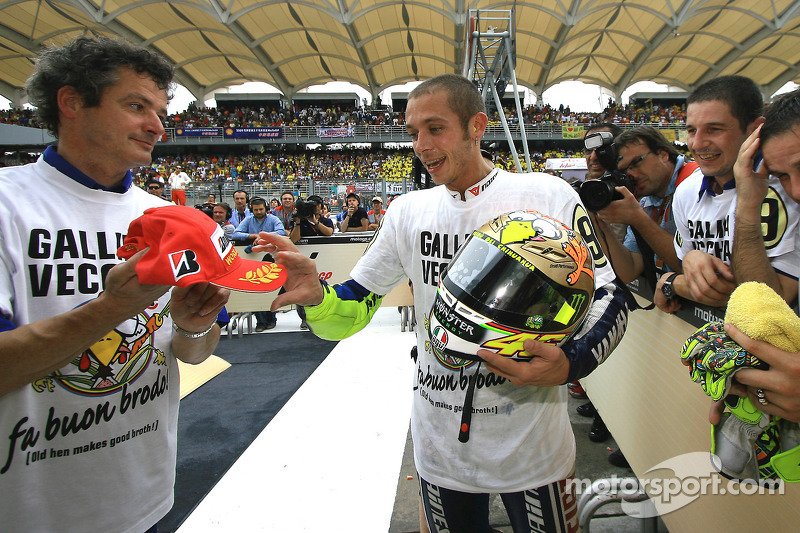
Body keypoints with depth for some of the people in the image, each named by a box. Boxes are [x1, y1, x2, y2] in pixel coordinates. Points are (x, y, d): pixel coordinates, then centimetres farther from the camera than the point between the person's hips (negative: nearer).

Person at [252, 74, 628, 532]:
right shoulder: (408, 212, 0)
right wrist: (316, 297, -21)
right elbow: (354, 311, 2)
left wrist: (570, 365, -26)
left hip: (533, 446, -2)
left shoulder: (547, 197, -10)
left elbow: (607, 300, -7)